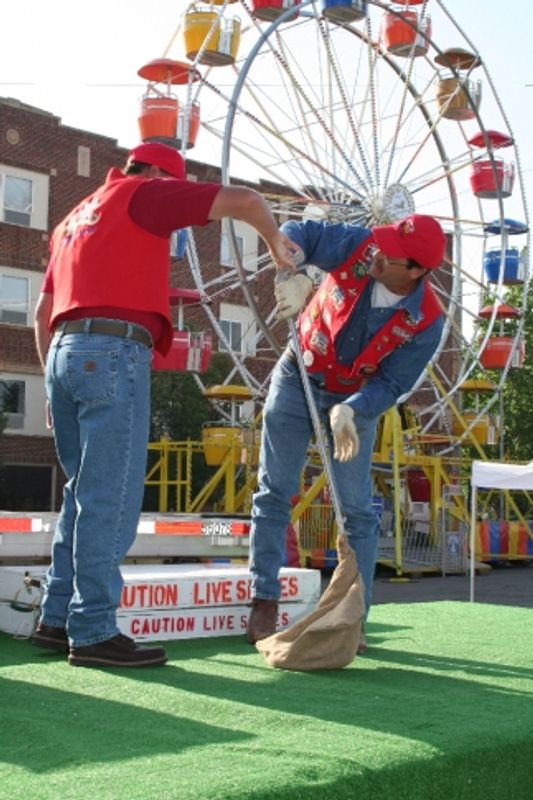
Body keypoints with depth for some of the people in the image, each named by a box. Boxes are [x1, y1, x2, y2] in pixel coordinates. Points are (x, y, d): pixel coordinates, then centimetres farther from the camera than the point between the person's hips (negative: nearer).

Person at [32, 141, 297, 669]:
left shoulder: (75, 218, 29)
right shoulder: (143, 193, 6)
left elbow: (44, 311, 25)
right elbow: (244, 200, -2)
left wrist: (55, 379, 24)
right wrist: (276, 243, 15)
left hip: (64, 351, 8)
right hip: (113, 352, -8)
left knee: (85, 493, 13)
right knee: (109, 497, -8)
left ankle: (57, 618, 14)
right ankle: (93, 632, -7)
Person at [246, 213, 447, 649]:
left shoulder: (427, 322, -24)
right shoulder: (361, 245, -22)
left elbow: (392, 383, -20)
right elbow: (297, 232, -14)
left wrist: (350, 411, -36)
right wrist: (296, 276, -33)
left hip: (357, 398, -1)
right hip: (297, 380, 1)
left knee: (356, 509, -1)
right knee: (274, 492, 2)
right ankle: (264, 604, 11)